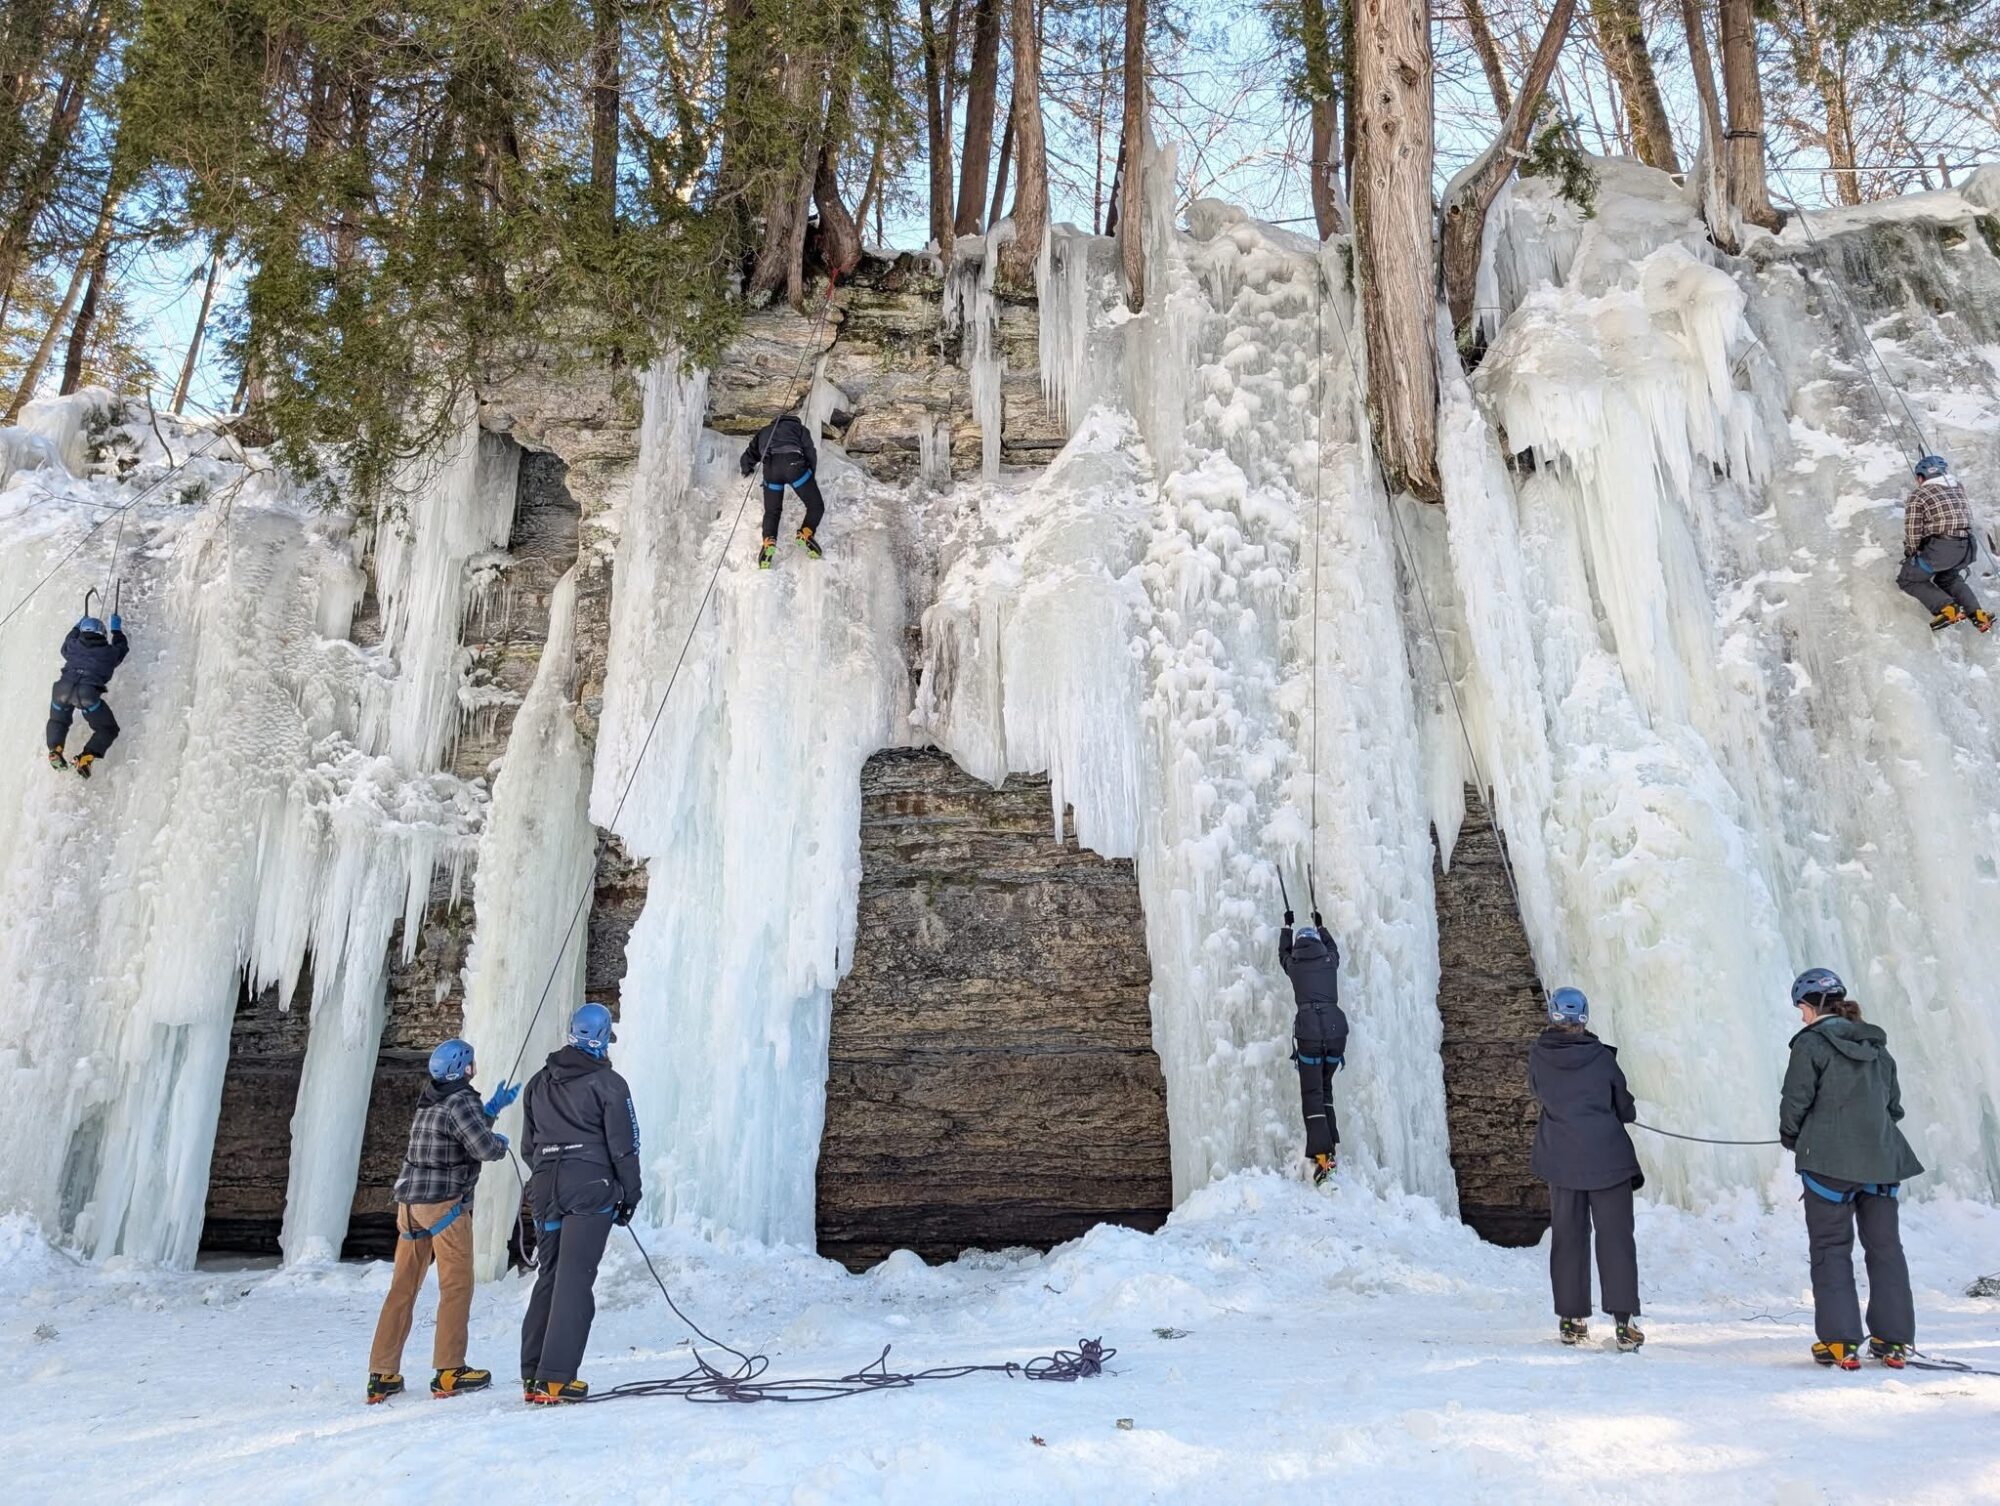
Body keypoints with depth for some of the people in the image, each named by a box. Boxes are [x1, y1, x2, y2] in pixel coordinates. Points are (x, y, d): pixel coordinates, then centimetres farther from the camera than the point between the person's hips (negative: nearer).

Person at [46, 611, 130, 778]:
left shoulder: (74, 646, 23)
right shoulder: (109, 652, 17)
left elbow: (65, 646, 50)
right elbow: (121, 648, 43)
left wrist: (77, 626, 64)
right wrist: (117, 629, 57)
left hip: (63, 688, 3)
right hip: (88, 693, -3)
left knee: (57, 721, 31)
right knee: (108, 729, 12)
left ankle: (55, 749, 4)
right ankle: (86, 758, -9)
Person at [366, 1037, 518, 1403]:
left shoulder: (428, 1100, 13)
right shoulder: (461, 1101, -13)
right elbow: (484, 1147, -21)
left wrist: (493, 1107, 27)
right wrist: (501, 1142, 0)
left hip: (410, 1203, 8)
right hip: (445, 1204, -8)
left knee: (403, 1287, 10)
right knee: (457, 1285, 0)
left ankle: (382, 1375, 13)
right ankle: (449, 1371, 1)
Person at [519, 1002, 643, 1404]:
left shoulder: (539, 1082, 13)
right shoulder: (608, 1083, -6)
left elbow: (529, 1142, 18)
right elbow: (624, 1145, -6)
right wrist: (630, 1196, 3)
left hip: (545, 1185, 6)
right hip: (591, 1186, -6)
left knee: (548, 1276, 12)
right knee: (575, 1279, -5)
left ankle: (533, 1376, 14)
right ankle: (555, 1378, -7)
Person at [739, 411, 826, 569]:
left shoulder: (764, 432, 37)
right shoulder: (799, 428, 30)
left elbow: (748, 457, 36)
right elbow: (811, 453, 19)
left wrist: (747, 470, 58)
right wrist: (810, 475, 34)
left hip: (770, 467, 2)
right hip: (794, 463, -2)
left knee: (772, 512, 14)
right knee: (816, 506, 9)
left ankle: (769, 542, -13)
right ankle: (806, 534, -17)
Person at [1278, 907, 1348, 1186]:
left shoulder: (1293, 964, 11)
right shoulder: (1330, 960, 14)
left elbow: (1283, 953, 36)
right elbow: (1332, 946, 38)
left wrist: (1287, 926, 49)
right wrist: (1320, 925, 53)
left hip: (1309, 1029, -3)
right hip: (1336, 1026, 3)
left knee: (1312, 1094, -2)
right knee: (1325, 1088, 20)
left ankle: (1322, 1156, -14)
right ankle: (1332, 1147, 12)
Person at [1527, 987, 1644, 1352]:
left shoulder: (1539, 1055, -4)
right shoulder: (1602, 1057, -8)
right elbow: (1626, 1110, 3)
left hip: (1561, 1159, 2)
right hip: (1607, 1158, -2)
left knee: (1567, 1237, 11)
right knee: (1615, 1237, 5)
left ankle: (1571, 1320, 15)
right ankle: (1623, 1322, 1)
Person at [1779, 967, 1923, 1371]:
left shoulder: (1811, 1042, -9)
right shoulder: (1878, 1046, 12)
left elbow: (1795, 1100, -11)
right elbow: (1893, 1103, 17)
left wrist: (1790, 1137, 7)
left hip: (1829, 1161, -6)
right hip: (1881, 1160, 6)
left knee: (1831, 1248, 2)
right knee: (1885, 1246, 13)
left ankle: (1840, 1341, 0)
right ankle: (1894, 1340, 15)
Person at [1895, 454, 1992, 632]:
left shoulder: (1918, 494, -3)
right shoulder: (1958, 488, 16)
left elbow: (1913, 533, -6)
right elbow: (1967, 518, 18)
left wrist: (1910, 555, 10)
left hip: (1940, 549, -6)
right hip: (1967, 549, 6)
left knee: (1907, 579, 14)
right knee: (1948, 577, 32)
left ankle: (1946, 607, -8)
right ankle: (1976, 612, 10)